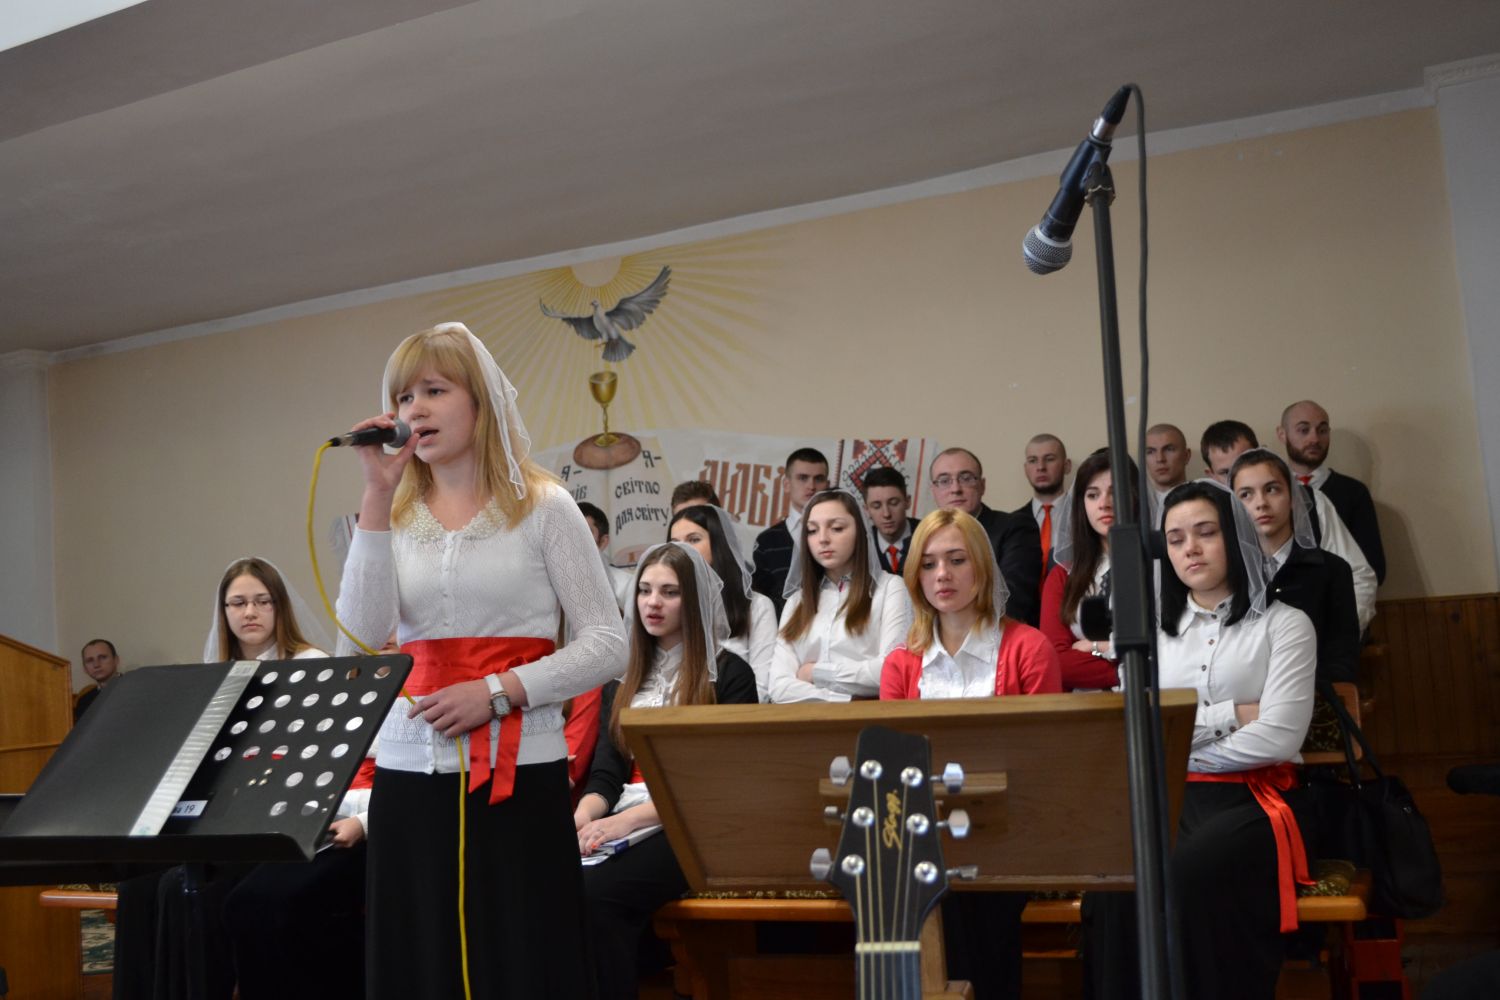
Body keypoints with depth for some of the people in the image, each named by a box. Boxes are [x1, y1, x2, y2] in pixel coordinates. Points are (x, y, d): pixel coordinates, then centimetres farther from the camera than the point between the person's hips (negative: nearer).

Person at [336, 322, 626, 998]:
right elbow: (361, 642, -9)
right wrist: (378, 497, -11)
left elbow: (606, 646, -4)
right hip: (409, 776, 3)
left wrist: (498, 691, -15)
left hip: (519, 774, -3)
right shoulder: (395, 517, 8)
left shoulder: (542, 507, -1)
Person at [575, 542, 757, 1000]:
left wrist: (628, 819, -18)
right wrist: (582, 816, -11)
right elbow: (605, 772, 12)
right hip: (622, 826, 4)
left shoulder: (729, 674, 3)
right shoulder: (623, 679, 21)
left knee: (594, 891, -32)